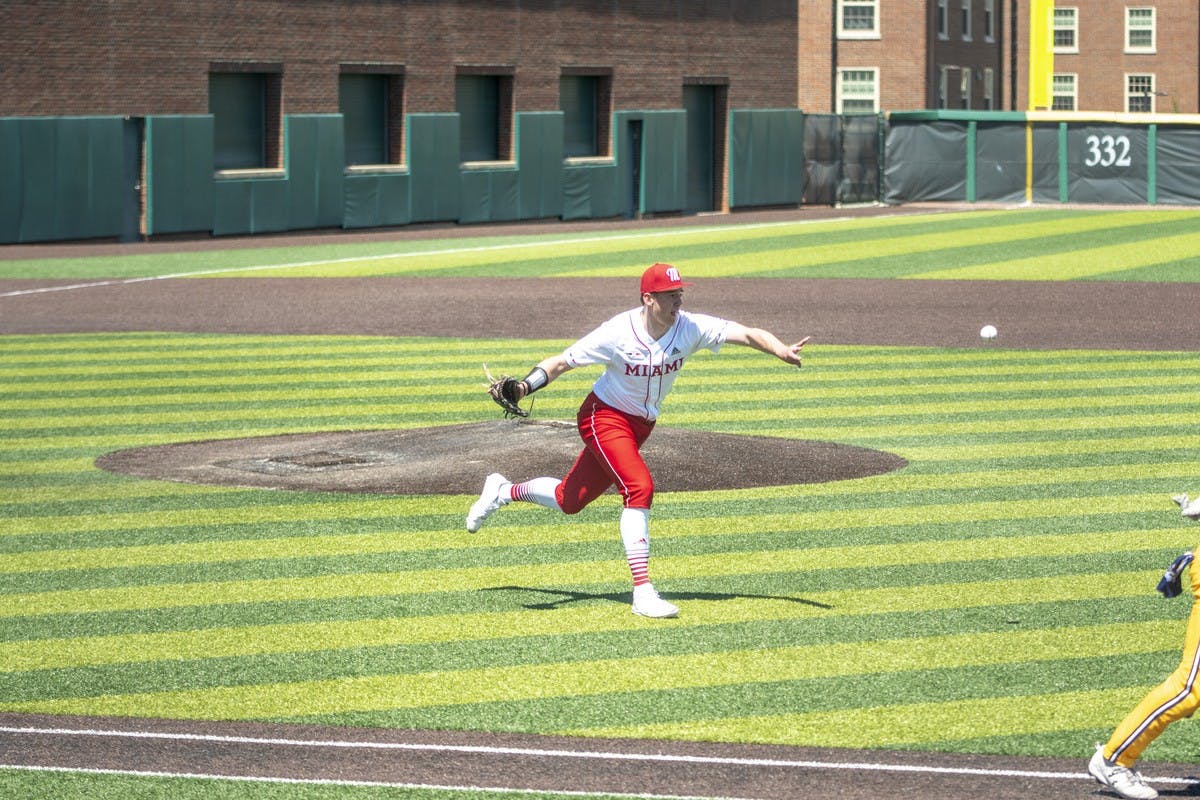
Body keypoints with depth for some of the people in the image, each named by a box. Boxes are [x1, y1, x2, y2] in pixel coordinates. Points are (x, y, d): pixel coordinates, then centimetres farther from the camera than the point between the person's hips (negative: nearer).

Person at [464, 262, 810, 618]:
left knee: (570, 501, 14)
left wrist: (782, 351, -44)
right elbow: (562, 361, -18)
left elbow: (748, 334, -24)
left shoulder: (691, 328, -15)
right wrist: (524, 386, -34)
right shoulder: (618, 333, -24)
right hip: (605, 417, -6)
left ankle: (504, 491, 42)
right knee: (639, 487, -26)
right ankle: (642, 591, -23)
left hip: (641, 425, 6)